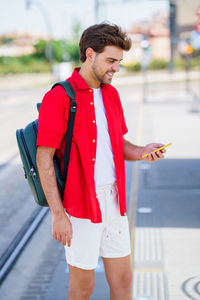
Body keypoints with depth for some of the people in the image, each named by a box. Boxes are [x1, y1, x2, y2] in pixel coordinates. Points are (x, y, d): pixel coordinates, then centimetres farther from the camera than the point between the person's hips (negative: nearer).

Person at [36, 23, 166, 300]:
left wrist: (141, 152, -4)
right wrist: (57, 214, -17)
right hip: (80, 205, -6)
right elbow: (44, 160, -14)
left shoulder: (111, 94, 10)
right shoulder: (58, 98, -13)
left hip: (114, 201, 7)